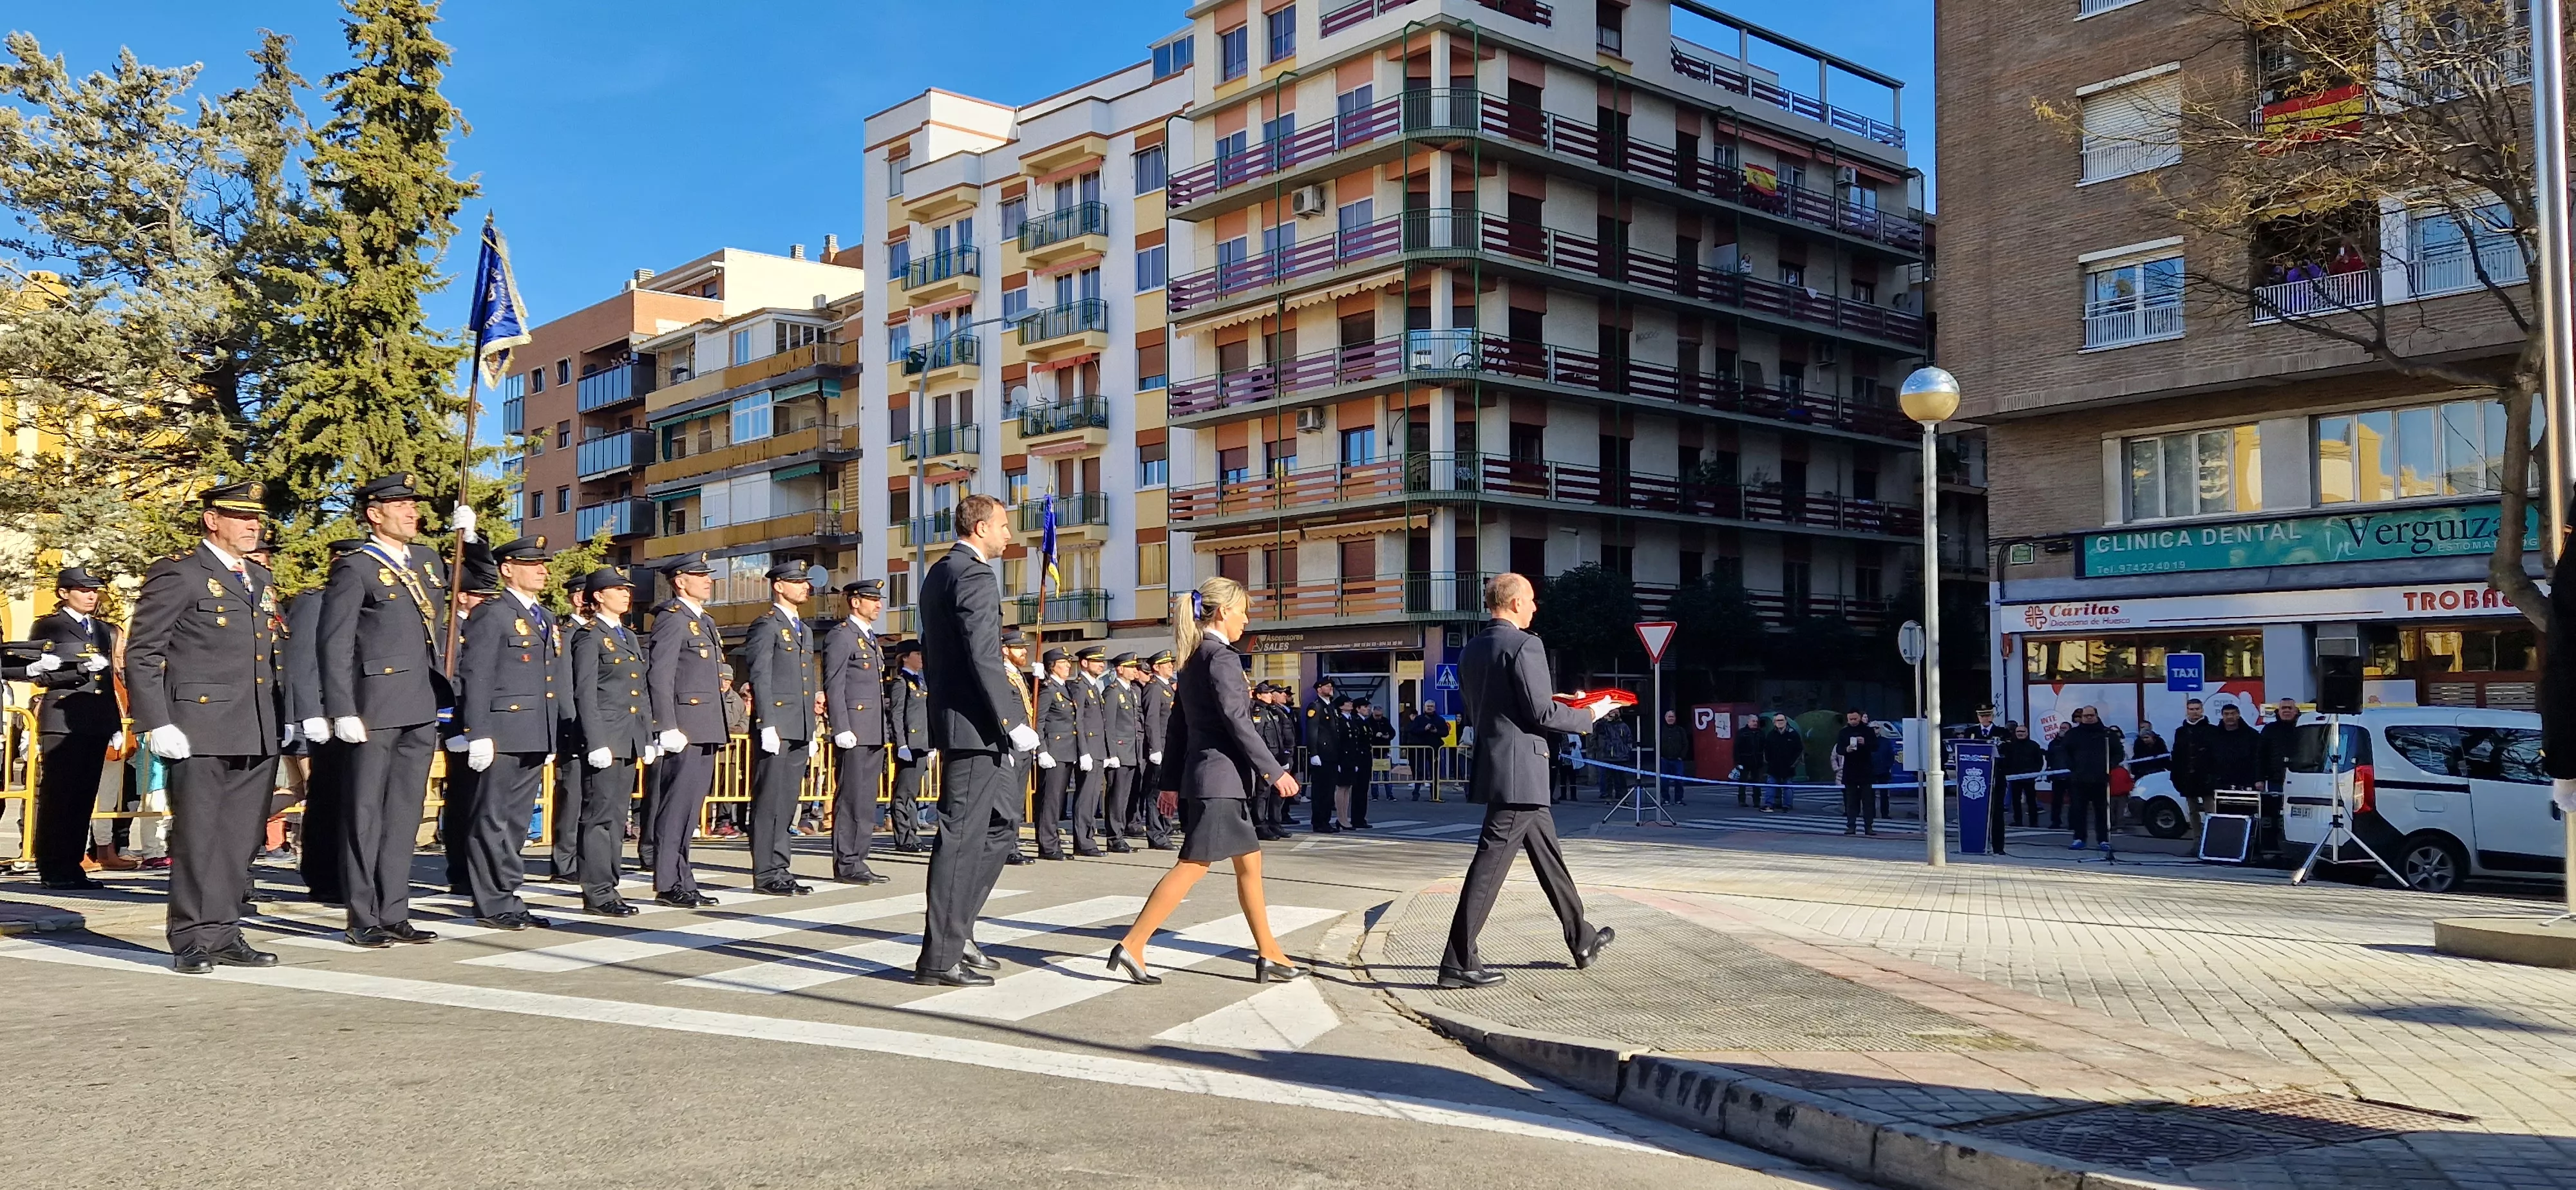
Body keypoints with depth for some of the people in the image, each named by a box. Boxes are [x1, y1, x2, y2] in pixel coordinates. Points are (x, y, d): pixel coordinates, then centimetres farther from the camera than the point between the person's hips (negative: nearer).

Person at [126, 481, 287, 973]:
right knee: (197, 838, -2)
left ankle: (224, 935, 15)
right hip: (201, 731, -6)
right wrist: (156, 724, -12)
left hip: (259, 734, 6)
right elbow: (142, 655, -5)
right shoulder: (176, 574, -3)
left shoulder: (260, 578, 19)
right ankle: (192, 941, 6)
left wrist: (286, 717, 14)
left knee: (241, 841, 8)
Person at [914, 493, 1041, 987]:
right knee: (962, 836, -6)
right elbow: (983, 658, -23)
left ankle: (956, 931, 20)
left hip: (955, 717, 11)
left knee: (1001, 825, 17)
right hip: (975, 724, -11)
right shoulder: (975, 576, -14)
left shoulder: (938, 573, 17)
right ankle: (939, 958, 0)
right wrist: (1012, 722, -22)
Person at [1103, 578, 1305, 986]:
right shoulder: (1222, 657, -13)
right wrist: (1274, 771, -17)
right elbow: (1237, 721, -20)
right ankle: (1131, 947, -9)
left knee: (1249, 863, 12)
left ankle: (1269, 956, 17)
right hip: (1220, 776, -10)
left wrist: (1172, 781, 19)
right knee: (1192, 866, -9)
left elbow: (1179, 722, 17)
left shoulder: (1194, 658, 15)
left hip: (1202, 774, 10)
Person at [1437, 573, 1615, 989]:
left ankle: (1582, 940, 32)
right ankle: (1459, 962, -5)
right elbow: (1541, 714, -18)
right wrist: (1588, 716, 0)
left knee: (1548, 854, 19)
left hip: (1491, 762, 10)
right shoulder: (1524, 645, -15)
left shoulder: (1471, 650, 12)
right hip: (1520, 770, -10)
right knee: (1491, 862, -7)